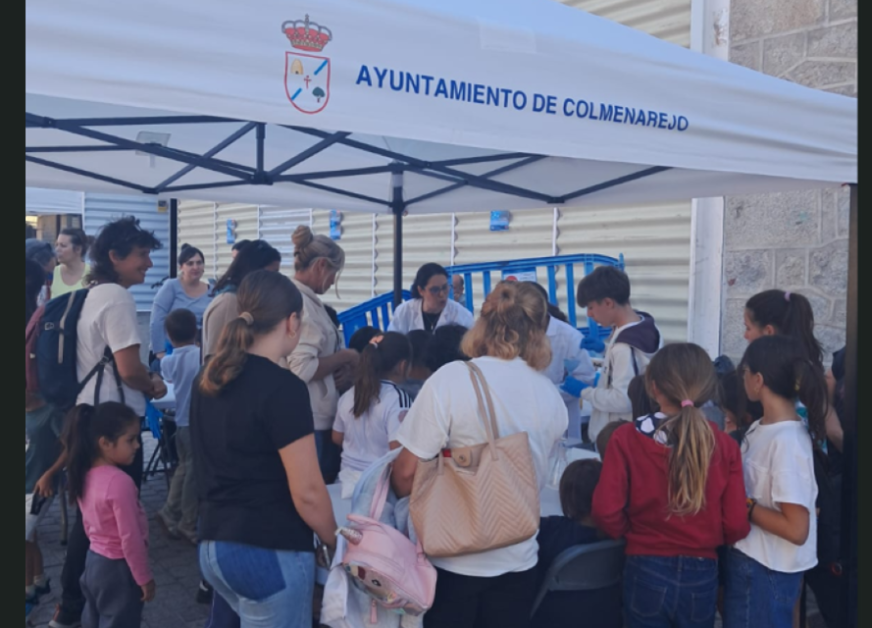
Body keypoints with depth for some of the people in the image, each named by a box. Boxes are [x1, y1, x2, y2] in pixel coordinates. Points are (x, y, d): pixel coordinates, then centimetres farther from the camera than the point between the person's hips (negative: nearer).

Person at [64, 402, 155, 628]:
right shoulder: (120, 482, -27)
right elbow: (130, 537, -23)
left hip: (94, 562, 8)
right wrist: (144, 577, -14)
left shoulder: (85, 475, -1)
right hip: (118, 568, -8)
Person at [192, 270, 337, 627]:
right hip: (270, 553, -7)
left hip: (213, 545, 8)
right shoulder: (283, 387, -18)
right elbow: (307, 492, -17)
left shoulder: (209, 379, 7)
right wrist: (336, 544, -2)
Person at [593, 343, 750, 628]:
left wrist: (632, 532, 5)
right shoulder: (725, 446, -8)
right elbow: (737, 525, -6)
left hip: (646, 572, -1)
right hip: (701, 575, 2)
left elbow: (606, 511, -15)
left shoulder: (626, 438, -12)